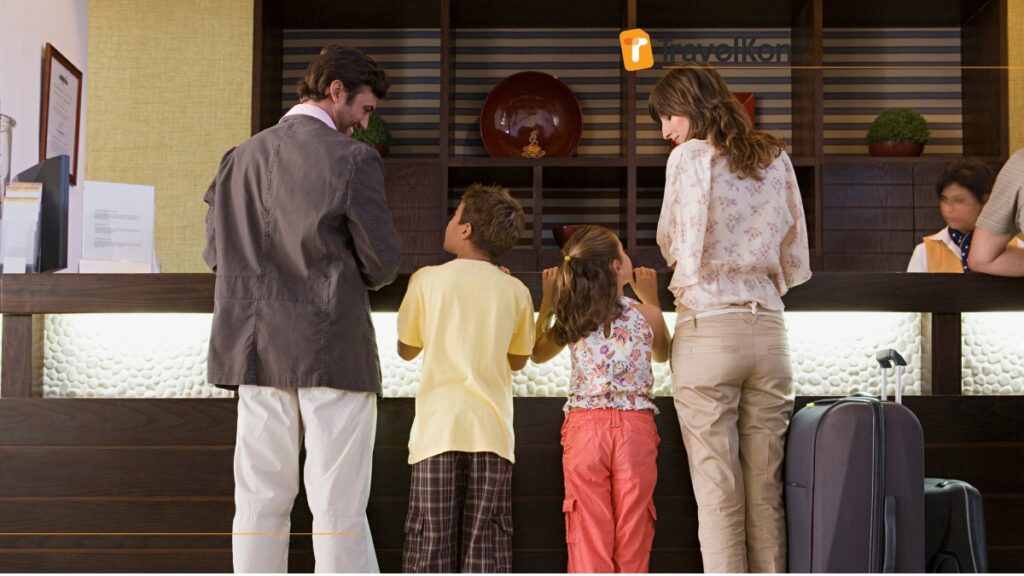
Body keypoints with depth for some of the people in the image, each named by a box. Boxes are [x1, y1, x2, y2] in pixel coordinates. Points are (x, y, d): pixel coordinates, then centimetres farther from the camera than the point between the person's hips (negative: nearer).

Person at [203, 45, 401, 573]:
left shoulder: (240, 158, 8)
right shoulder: (352, 159, -7)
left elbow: (215, 251, 11)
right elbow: (383, 261, -5)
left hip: (259, 349, 5)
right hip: (333, 350, -5)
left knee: (260, 501, 8)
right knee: (339, 507, 0)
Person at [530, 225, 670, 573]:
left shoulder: (571, 319, 2)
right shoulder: (646, 315, 0)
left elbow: (538, 354, 22)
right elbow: (662, 355, 22)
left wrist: (547, 300, 21)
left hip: (585, 426, 1)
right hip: (635, 427, -1)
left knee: (589, 532, 3)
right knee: (632, 532, 5)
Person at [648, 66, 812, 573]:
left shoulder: (691, 156, -3)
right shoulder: (776, 159, 13)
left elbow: (677, 247, -6)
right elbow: (795, 263, 13)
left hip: (708, 330, -5)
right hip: (768, 331, 5)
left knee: (718, 492, -1)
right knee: (766, 490, 9)